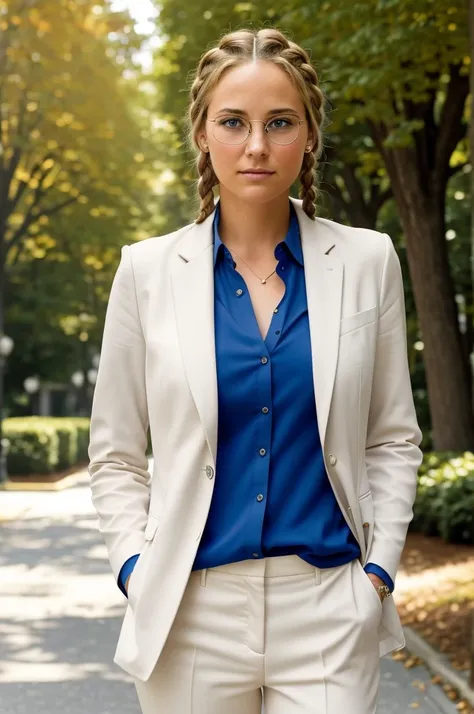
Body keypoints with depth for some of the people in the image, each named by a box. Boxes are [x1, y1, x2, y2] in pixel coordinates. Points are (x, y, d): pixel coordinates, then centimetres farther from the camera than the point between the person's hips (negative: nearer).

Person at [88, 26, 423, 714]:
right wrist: (136, 568, -3)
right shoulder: (149, 270, 2)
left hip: (329, 611, 0)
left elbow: (393, 438, 9)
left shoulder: (366, 261, 3)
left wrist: (380, 569, 0)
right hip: (193, 610, 0)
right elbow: (115, 454, 8)